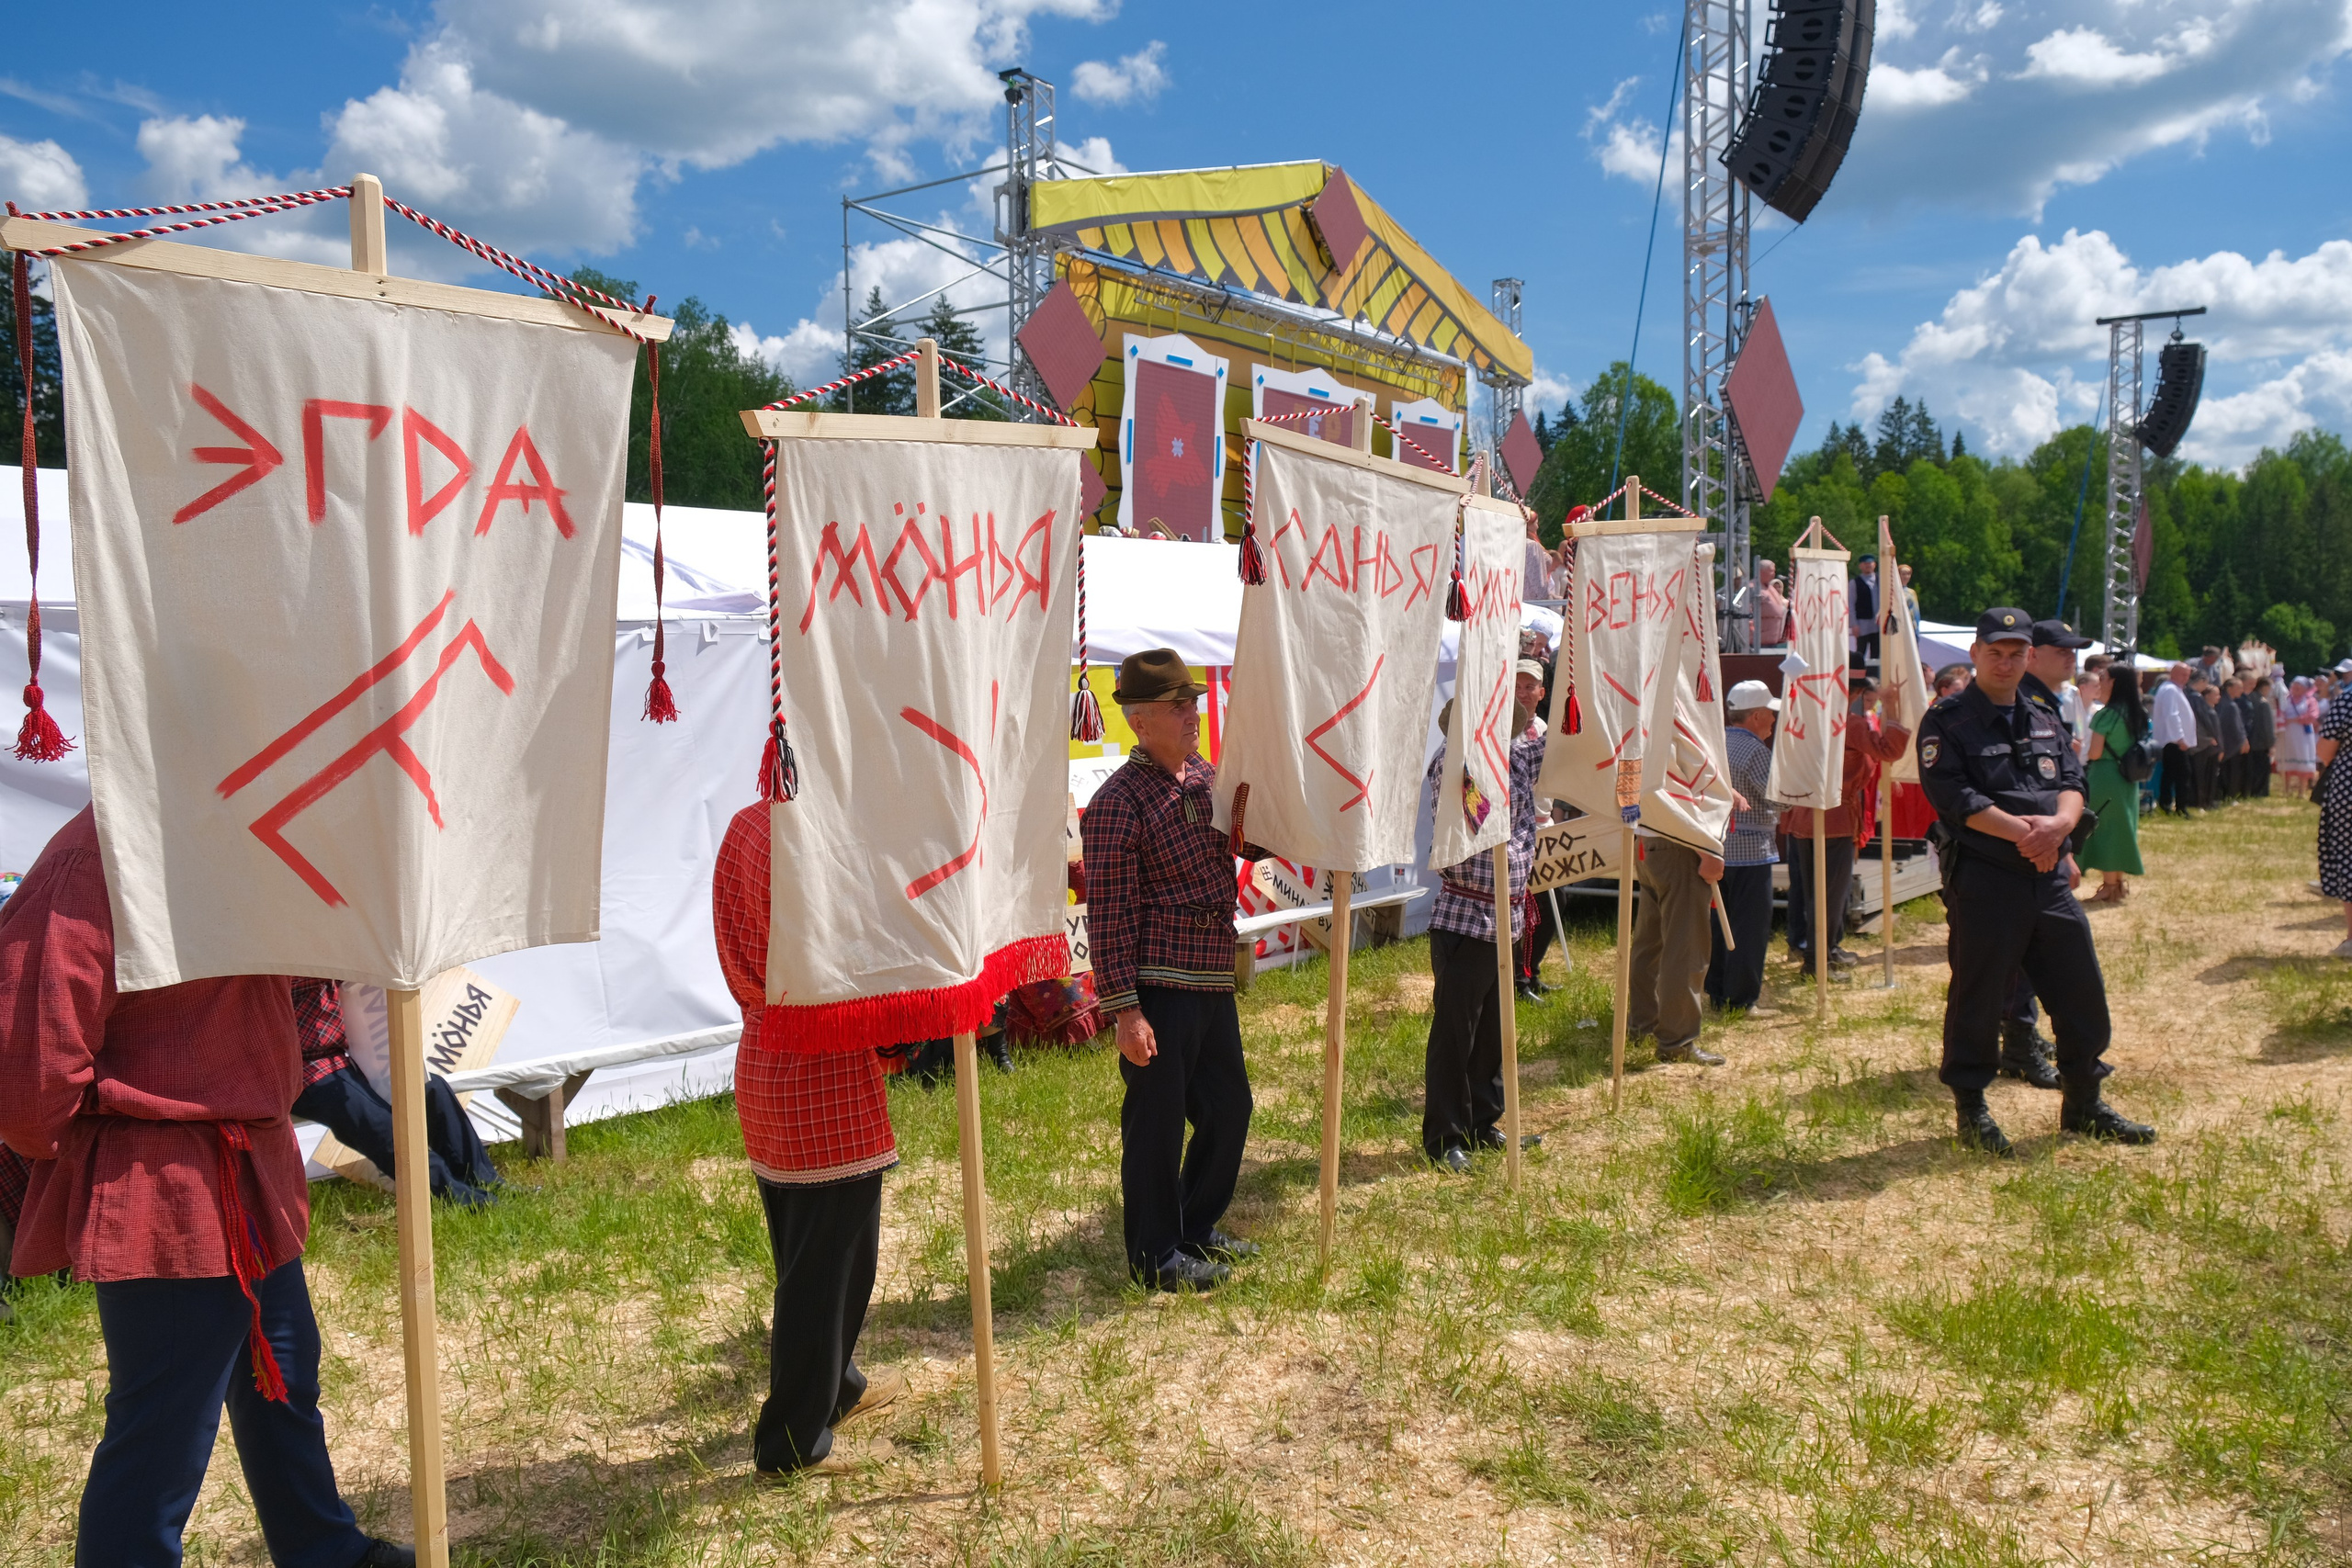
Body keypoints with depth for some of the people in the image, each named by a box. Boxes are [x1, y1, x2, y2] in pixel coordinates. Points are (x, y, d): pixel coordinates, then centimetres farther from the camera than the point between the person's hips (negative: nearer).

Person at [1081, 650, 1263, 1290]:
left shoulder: (1207, 776, 10)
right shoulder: (1119, 803, -14)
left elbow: (1257, 843, 19)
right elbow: (1109, 916, -15)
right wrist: (1125, 1009, -18)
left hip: (1214, 980, 8)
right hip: (1159, 987, -8)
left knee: (1229, 1105, 17)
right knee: (1158, 1120, 2)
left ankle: (1197, 1227, 35)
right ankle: (1155, 1254, 18)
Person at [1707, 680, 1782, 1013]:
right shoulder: (1756, 750, -15)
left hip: (1716, 846, 8)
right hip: (1750, 849, -8)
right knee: (1750, 925, -1)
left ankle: (1717, 994, 19)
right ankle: (1742, 999, 1)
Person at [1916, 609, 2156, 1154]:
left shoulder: (2045, 724, 18)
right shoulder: (1947, 722, -3)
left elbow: (2072, 782, 7)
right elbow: (1953, 796, -14)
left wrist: (2059, 824, -16)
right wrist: (2021, 832, -22)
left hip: (2050, 879, 6)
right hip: (1983, 881, -6)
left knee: (2082, 991, 11)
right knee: (1977, 999, 1)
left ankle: (2084, 1104, 27)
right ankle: (1971, 1109, 15)